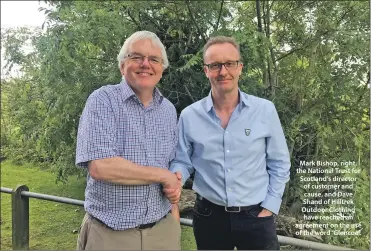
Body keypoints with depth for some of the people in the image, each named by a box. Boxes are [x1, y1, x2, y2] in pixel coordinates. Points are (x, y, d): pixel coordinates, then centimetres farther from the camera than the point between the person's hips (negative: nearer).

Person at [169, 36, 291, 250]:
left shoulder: (265, 110, -6)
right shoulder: (189, 116, -6)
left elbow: (279, 164, 1)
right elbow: (182, 162, 2)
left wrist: (269, 208, -3)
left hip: (256, 216, 0)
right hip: (208, 216, 1)